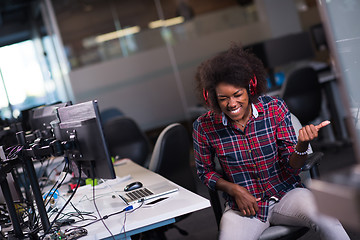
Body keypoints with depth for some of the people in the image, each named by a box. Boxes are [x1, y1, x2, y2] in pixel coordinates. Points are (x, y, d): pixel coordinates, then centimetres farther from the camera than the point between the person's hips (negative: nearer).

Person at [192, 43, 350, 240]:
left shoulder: (275, 108, -8)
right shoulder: (204, 127, -9)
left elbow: (291, 167, -6)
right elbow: (205, 172, 7)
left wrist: (302, 144, -28)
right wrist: (234, 189, -10)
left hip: (285, 194, 1)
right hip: (241, 206, 0)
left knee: (326, 220, -28)